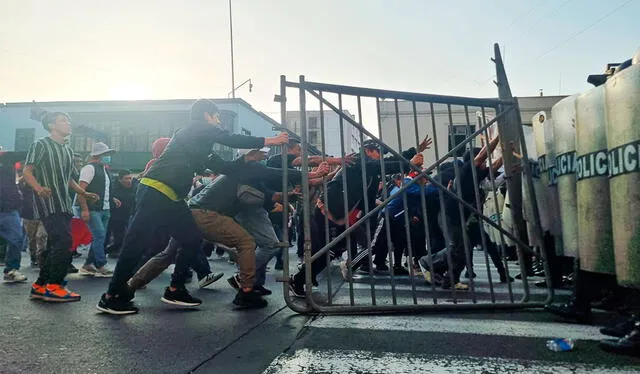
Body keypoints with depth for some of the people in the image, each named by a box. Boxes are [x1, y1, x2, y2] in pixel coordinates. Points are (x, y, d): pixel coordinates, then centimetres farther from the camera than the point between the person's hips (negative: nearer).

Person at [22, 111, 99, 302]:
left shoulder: (68, 150, 19)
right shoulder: (41, 145, -3)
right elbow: (27, 171, -9)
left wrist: (84, 193, 16)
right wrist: (39, 188, -27)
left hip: (64, 204, 8)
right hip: (47, 203, -8)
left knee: (56, 245, 8)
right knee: (63, 242, -17)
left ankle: (40, 286, 18)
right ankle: (54, 287, -9)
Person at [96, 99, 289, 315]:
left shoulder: (196, 139, 26)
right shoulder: (200, 129, 0)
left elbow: (220, 166, 29)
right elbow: (232, 140, -8)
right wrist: (268, 141, -4)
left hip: (169, 197, 10)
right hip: (155, 191, -10)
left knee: (192, 239, 7)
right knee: (137, 244, -6)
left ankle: (175, 290, 13)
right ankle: (111, 297, 2)